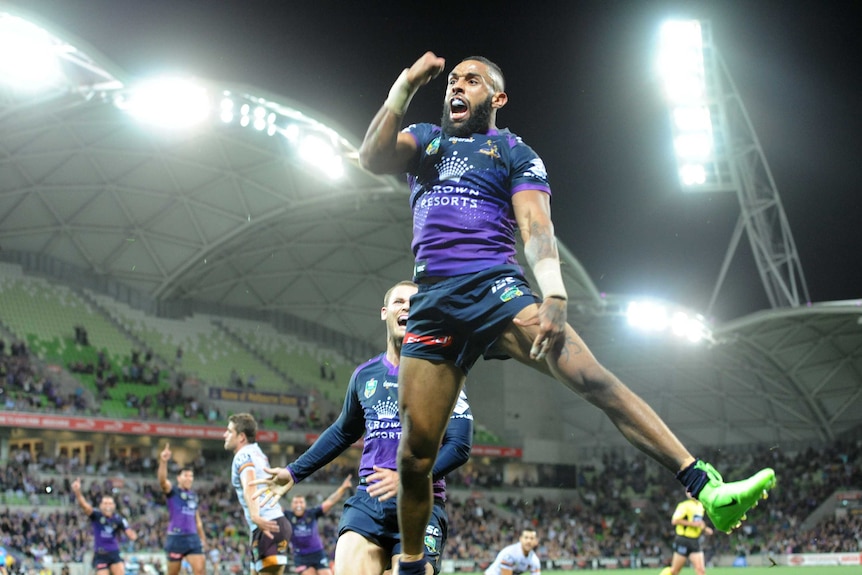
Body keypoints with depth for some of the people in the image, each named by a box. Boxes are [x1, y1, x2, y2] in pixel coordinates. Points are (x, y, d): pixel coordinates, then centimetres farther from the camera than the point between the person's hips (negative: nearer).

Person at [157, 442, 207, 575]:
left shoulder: (194, 496, 16)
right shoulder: (172, 492, -2)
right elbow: (162, 480, -24)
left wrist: (203, 538, 24)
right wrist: (163, 462, -42)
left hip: (193, 538, 4)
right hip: (176, 537, -4)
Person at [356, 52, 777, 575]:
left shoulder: (515, 153, 13)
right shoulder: (423, 140, 22)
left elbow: (537, 227, -2)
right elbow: (373, 158, 2)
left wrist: (554, 298, -19)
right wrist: (405, 87, -4)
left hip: (496, 288, -2)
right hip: (433, 303, 3)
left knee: (591, 376, -24)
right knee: (416, 453, -4)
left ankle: (707, 488, -31)